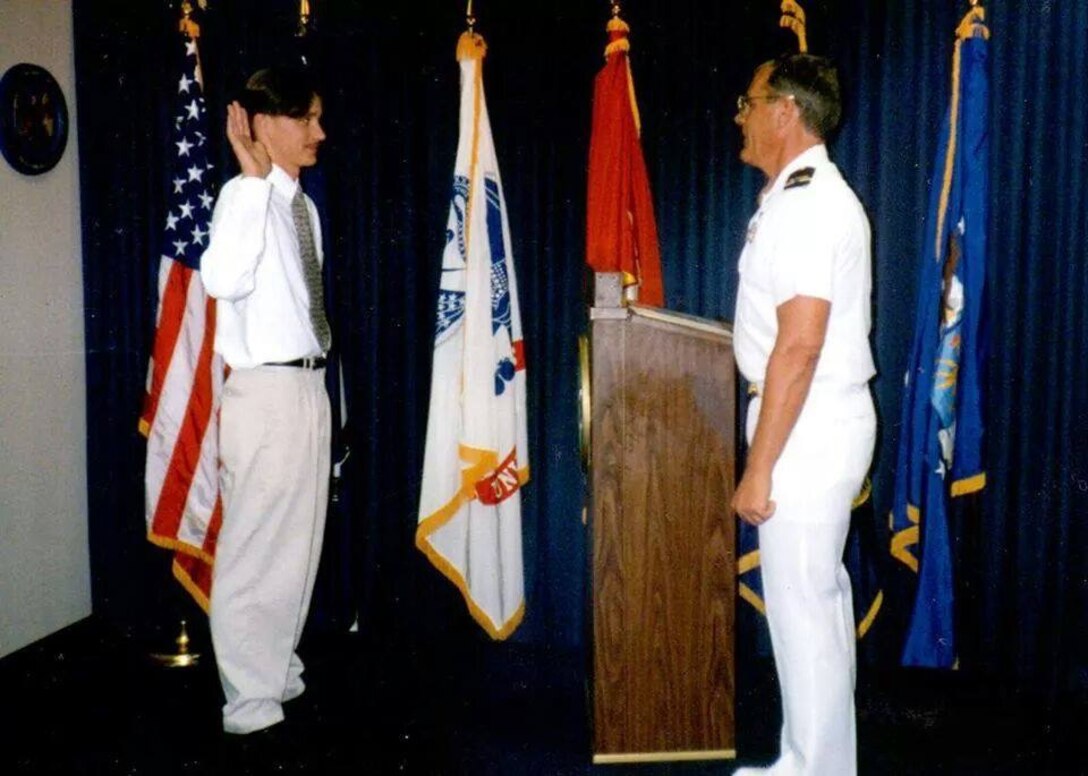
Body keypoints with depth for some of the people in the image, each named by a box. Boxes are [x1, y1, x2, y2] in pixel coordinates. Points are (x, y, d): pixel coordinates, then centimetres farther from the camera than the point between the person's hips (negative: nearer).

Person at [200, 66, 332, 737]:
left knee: (299, 545, 17)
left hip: (310, 385, 9)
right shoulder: (244, 194, -12)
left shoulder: (302, 203, 14)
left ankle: (282, 676, 32)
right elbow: (224, 280, -32)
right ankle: (251, 707, 11)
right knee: (255, 550, -1)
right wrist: (254, 177, -29)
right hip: (266, 390, -9)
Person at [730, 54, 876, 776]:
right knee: (821, 593, 17)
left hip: (808, 427, -11)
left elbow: (799, 346, -24)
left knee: (801, 605, -1)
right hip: (820, 420, 11)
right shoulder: (805, 195, 14)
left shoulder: (806, 203, -18)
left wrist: (759, 468, -22)